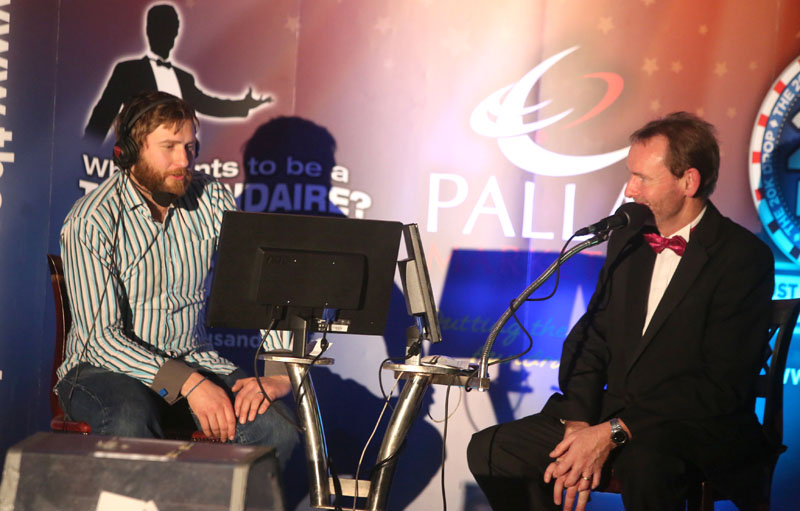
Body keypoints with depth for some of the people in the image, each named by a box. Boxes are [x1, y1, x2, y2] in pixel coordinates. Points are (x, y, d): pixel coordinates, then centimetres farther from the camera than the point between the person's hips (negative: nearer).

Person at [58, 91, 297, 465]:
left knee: (276, 429, -22)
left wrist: (280, 371, -20)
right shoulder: (92, 222, -14)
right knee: (131, 427, -38)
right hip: (105, 367, -4)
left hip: (192, 358, 4)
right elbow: (101, 335, -20)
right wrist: (188, 383, -30)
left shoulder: (210, 199, -1)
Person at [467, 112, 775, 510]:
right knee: (489, 450, -8)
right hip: (614, 419, 7)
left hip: (700, 431, -7)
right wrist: (580, 423, -7)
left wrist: (612, 433, -20)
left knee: (642, 463, -40)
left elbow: (722, 387, -17)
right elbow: (589, 339, 12)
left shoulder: (744, 257, -12)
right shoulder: (627, 242, 11)